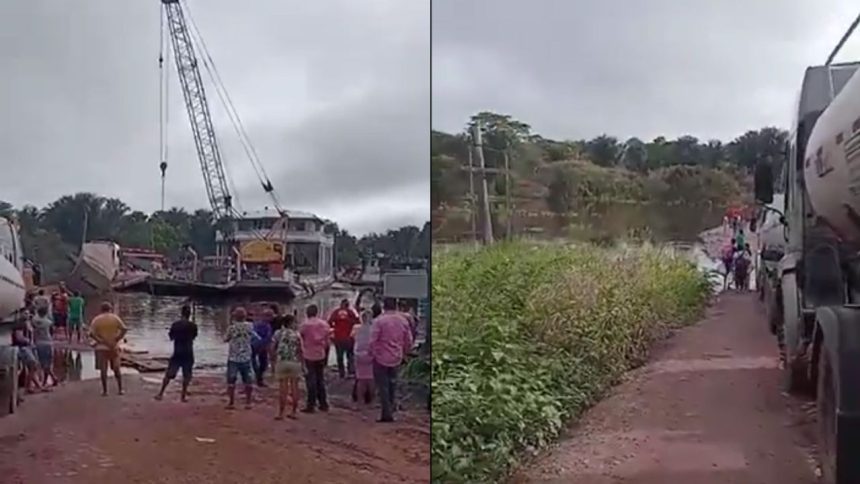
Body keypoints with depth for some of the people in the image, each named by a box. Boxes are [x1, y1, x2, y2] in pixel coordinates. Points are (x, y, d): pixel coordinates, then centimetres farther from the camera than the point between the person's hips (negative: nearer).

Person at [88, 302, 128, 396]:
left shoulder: (96, 319, -2)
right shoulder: (115, 318, -1)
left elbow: (91, 334, -13)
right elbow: (124, 329, -10)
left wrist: (100, 341, -9)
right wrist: (117, 339, -9)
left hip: (102, 347, -1)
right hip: (114, 347, 1)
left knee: (103, 369, 4)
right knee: (116, 369, 11)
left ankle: (105, 391, 5)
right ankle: (120, 389, 13)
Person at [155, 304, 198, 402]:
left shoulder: (175, 324, -5)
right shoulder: (193, 326, -4)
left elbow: (171, 337, 4)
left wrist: (169, 332, 23)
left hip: (177, 353, 0)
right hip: (188, 354, 0)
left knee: (169, 374, 8)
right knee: (186, 376, 8)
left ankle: (160, 394, 12)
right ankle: (183, 395, 7)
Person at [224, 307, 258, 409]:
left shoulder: (232, 327, -11)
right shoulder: (250, 326, -4)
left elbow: (226, 339, 2)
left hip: (233, 358, -2)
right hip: (246, 358, 2)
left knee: (231, 381, 5)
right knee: (247, 381, 10)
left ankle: (231, 402, 5)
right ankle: (248, 402, 13)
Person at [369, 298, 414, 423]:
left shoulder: (379, 321, -15)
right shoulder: (403, 321, 0)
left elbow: (373, 340, -16)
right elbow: (409, 341, 5)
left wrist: (372, 353, 0)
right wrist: (403, 353, 19)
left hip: (381, 358, -5)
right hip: (396, 359, 5)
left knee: (383, 386, 2)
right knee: (392, 385, 20)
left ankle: (387, 414, 0)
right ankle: (390, 410, 28)